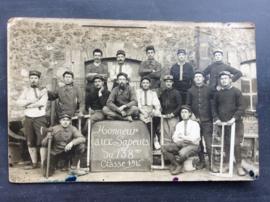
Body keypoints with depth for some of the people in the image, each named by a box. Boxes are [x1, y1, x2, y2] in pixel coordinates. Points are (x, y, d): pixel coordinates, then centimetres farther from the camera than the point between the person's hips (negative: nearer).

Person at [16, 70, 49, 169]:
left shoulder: (43, 90, 1)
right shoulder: (26, 91, 12)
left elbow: (42, 102, -16)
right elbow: (19, 102, -3)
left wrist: (27, 104, -8)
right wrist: (32, 100, -14)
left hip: (40, 118, -4)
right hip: (28, 119, 4)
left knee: (42, 141, -6)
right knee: (30, 142, 8)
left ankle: (43, 164, 1)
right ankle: (34, 163, 18)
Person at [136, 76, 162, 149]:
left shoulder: (153, 93, 22)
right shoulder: (137, 92, 17)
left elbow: (156, 103, 7)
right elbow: (137, 103, 3)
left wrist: (157, 109, -16)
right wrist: (142, 110, -15)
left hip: (151, 110, 2)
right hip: (142, 111, -2)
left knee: (157, 115, -33)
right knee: (148, 119, -34)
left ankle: (152, 136, -18)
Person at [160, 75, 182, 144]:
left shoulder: (176, 93, 2)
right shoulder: (162, 93, 14)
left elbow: (180, 106, -4)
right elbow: (160, 105, 18)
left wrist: (172, 114, -13)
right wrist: (162, 114, 3)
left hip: (173, 117, -4)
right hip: (164, 118, 4)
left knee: (173, 135, -7)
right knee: (166, 135, 3)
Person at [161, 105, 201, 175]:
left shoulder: (194, 124, -2)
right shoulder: (179, 124, 13)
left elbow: (193, 139, -15)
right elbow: (175, 139, 3)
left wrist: (182, 137, -4)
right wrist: (187, 139, -13)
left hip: (193, 146, -5)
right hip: (181, 145, 5)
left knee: (183, 153, -40)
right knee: (163, 147, -16)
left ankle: (176, 164, -4)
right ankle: (178, 165, -8)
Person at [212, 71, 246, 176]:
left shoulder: (236, 91, 1)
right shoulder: (217, 93, 11)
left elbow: (242, 107, -5)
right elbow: (214, 108, 14)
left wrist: (234, 118, -15)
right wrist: (216, 118, -1)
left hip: (235, 123, -3)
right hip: (222, 123, 3)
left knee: (236, 144, -5)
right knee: (226, 144, 8)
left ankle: (239, 166, 5)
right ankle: (226, 164, 17)